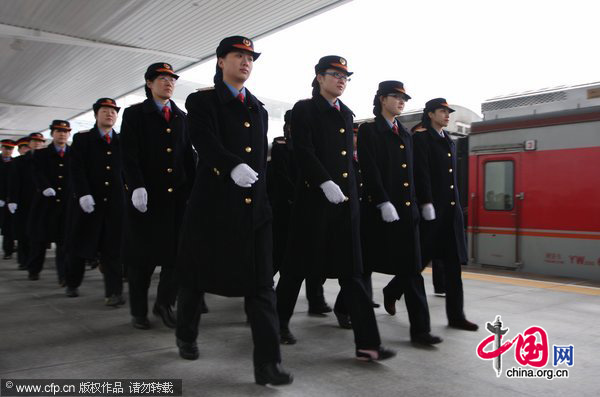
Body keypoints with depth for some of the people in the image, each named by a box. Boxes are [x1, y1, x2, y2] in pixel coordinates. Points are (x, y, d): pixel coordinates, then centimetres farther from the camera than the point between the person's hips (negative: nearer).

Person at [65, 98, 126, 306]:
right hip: (87, 201, 0)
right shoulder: (81, 138, 5)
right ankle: (72, 284, 32)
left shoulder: (122, 141, 11)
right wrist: (83, 194, -17)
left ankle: (114, 291, -2)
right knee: (80, 244, 11)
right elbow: (77, 169, -5)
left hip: (115, 202, 1)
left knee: (113, 247, -3)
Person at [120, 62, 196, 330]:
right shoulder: (134, 114, 4)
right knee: (142, 255, 5)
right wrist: (137, 187, -17)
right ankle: (139, 310, 19)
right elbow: (128, 155, -6)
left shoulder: (181, 117, 16)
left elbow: (188, 157, 14)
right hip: (145, 195, -3)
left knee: (178, 252, 0)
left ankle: (164, 303, 18)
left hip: (178, 195, 4)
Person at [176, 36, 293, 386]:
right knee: (197, 277, 12)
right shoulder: (202, 101, 1)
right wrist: (233, 166, -35)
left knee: (261, 284, -3)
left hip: (255, 207, 4)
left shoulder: (259, 109, 17)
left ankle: (268, 364, 0)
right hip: (213, 205, -3)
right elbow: (205, 141, -18)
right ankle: (187, 336, 37)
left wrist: (262, 193, 15)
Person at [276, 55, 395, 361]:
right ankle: (279, 321, 28)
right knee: (299, 264, 6)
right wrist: (326, 183, -23)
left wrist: (352, 193, 15)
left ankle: (367, 343, 0)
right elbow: (303, 151, -13)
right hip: (314, 199, -5)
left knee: (351, 270, 1)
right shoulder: (304, 109, 0)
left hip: (346, 201, 5)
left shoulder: (346, 114, 19)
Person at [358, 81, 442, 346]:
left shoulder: (405, 134, 19)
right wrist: (384, 203, -20)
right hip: (379, 208, -5)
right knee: (367, 265, 7)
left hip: (406, 209, 5)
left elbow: (411, 173, 18)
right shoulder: (369, 130, -1)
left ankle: (420, 329, 15)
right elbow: (369, 170, -12)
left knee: (412, 269, 1)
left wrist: (415, 204, 11)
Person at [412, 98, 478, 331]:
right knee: (421, 259, -1)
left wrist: (456, 205, 15)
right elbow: (421, 172, -13)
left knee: (453, 263, 4)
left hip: (451, 210, 7)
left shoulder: (449, 142, 20)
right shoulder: (420, 138, -3)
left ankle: (456, 315, 8)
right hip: (431, 209, -7)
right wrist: (427, 204, -20)